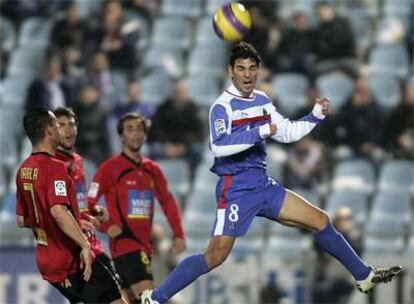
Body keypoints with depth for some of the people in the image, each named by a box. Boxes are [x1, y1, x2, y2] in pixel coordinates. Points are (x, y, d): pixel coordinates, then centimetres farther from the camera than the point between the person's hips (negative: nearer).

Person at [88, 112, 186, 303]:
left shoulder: (152, 170, 13)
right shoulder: (110, 168, -5)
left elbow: (167, 202, 20)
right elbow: (88, 204, -6)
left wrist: (178, 234, 10)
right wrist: (107, 227, -17)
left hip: (144, 245, 7)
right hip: (124, 243, -7)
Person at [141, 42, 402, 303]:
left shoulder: (262, 101, 11)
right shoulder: (223, 106, -12)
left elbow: (287, 133, 21)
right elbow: (219, 145, -28)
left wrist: (316, 116, 8)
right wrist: (259, 132, -30)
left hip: (263, 184, 7)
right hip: (236, 189, -7)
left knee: (320, 221, 8)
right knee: (216, 256, -13)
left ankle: (364, 276, 21)